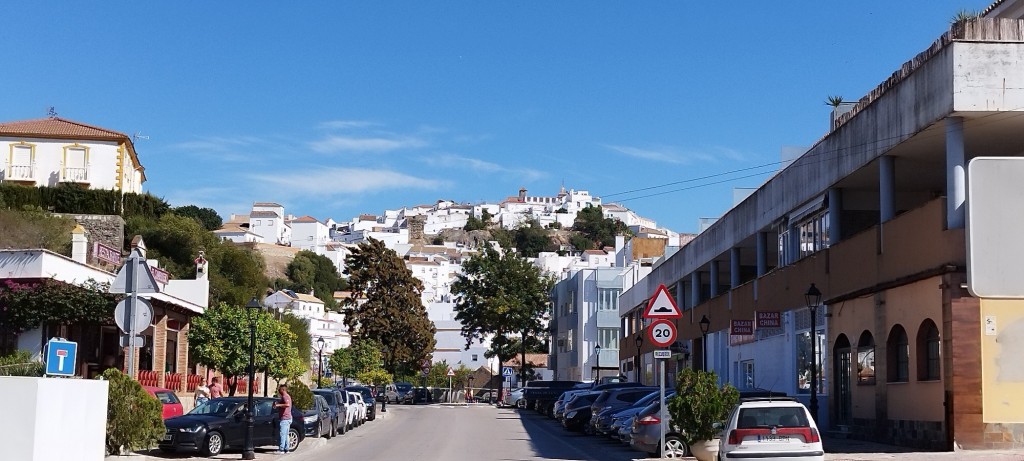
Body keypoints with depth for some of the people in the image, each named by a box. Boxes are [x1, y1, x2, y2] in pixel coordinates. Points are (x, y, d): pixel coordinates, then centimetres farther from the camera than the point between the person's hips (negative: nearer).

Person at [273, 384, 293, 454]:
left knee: (283, 434, -12)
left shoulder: (285, 396, -14)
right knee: (286, 434, 12)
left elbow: (287, 404, -32)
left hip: (285, 418, -11)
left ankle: (281, 449, -15)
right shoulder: (288, 396, 19)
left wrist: (278, 405, -28)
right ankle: (286, 449, 14)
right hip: (288, 417, 11)